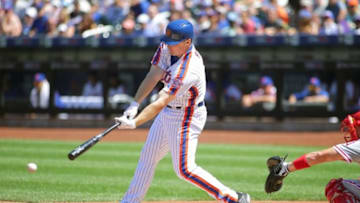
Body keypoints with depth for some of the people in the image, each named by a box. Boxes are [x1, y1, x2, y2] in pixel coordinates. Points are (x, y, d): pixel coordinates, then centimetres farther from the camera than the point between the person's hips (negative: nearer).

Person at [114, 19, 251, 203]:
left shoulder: (189, 70, -33)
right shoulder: (167, 48, -9)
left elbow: (161, 103, -36)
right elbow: (153, 76, -10)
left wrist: (134, 123, -41)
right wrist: (135, 104, -20)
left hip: (186, 117, -9)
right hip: (167, 113, 9)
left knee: (184, 169, -10)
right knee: (148, 155, 17)